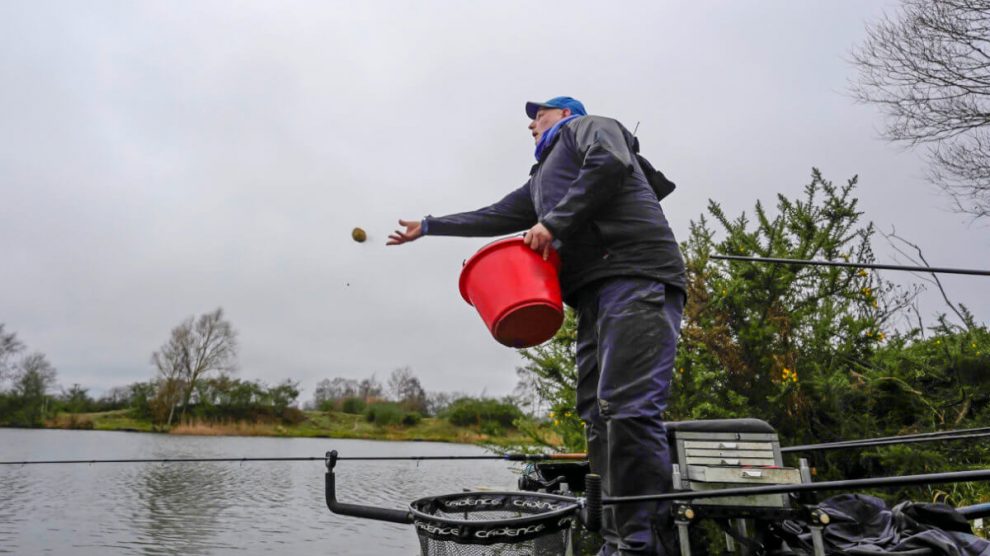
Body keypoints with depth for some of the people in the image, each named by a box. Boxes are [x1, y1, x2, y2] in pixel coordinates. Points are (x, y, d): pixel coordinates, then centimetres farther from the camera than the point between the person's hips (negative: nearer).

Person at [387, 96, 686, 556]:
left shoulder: (588, 126, 15)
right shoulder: (541, 182, 36)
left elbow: (610, 163, -8)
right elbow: (494, 217, 40)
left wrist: (554, 222, -8)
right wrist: (427, 227, 47)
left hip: (638, 276, -8)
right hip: (595, 292, 8)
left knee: (628, 408, -18)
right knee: (599, 415, -2)